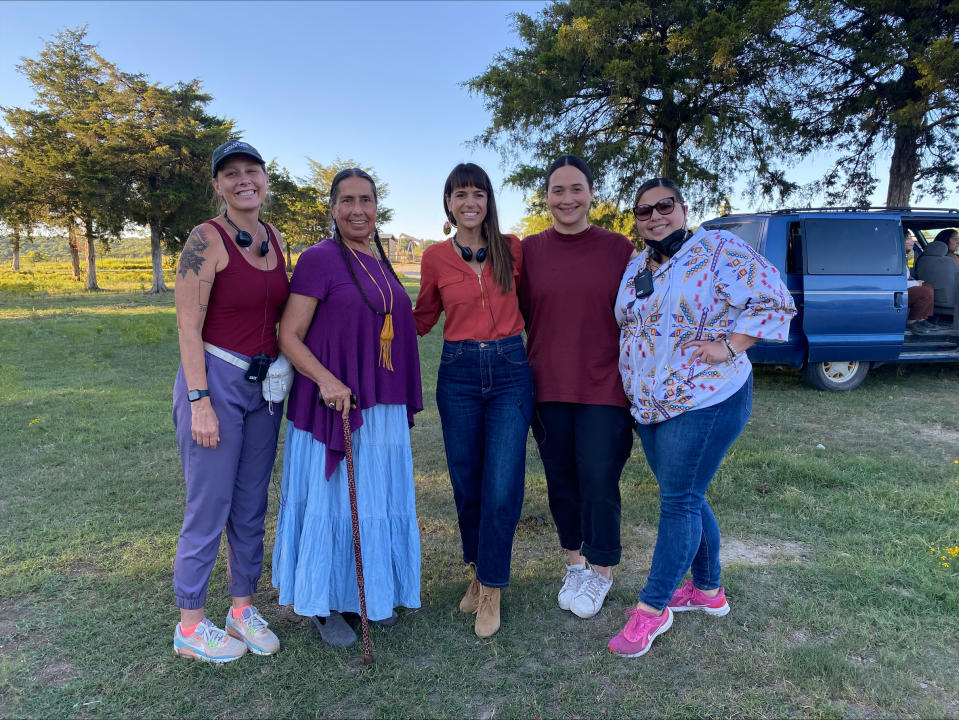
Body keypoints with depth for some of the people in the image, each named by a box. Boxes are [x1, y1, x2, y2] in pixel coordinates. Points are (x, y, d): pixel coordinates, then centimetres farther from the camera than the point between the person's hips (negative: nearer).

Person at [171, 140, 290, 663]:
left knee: (252, 505, 13)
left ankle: (243, 609, 29)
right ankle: (190, 627, 20)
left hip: (264, 384, 6)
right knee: (209, 506, 1)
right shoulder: (206, 240, -10)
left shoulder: (275, 240, 10)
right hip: (214, 379, -6)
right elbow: (188, 328, -13)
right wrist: (199, 401, -18)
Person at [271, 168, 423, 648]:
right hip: (333, 405, -7)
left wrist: (406, 402, 17)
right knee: (331, 499, 5)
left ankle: (372, 593, 34)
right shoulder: (319, 259, -9)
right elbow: (288, 337, -12)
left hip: (382, 409, 7)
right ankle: (326, 606, 23)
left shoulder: (381, 262, 12)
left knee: (377, 500, 15)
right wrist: (326, 380, -27)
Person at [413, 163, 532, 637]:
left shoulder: (512, 249, 3)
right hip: (458, 373, 1)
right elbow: (422, 318, 15)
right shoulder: (435, 258, 4)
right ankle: (477, 569, 33)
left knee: (502, 486, -4)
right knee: (466, 484, 9)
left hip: (510, 371, -1)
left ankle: (491, 588, 15)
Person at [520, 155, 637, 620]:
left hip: (604, 386, -2)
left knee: (598, 480, 1)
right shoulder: (530, 250, 3)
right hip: (548, 387, 3)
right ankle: (575, 563, 35)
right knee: (560, 478, 13)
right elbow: (523, 314, 8)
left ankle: (601, 571, 26)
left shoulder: (618, 248, -1)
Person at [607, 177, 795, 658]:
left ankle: (652, 608, 9)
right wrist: (631, 381, 10)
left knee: (679, 500, -3)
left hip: (705, 401, -7)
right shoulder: (635, 268, 12)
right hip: (649, 406, 7)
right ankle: (708, 590, 33)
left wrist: (729, 347, -18)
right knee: (685, 497, 16)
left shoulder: (718, 249, -9)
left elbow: (774, 301, -12)